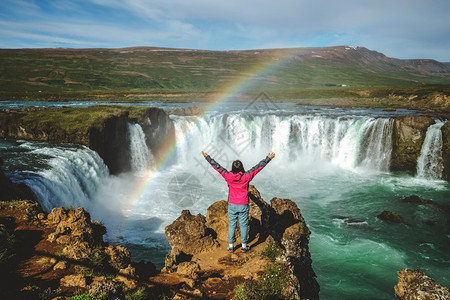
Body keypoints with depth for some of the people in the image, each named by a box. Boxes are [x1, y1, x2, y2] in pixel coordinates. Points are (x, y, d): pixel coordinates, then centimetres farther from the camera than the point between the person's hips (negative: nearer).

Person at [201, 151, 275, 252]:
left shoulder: (228, 176, -11)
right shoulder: (246, 177, -14)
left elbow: (217, 166, -2)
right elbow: (259, 166, -7)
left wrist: (207, 157, 8)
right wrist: (268, 158, 2)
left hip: (232, 205, 1)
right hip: (243, 206, -1)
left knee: (231, 225, 11)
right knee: (243, 225, 10)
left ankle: (231, 246, 18)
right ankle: (244, 246, 18)